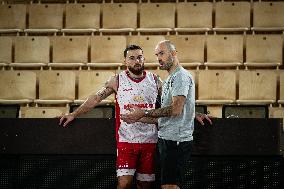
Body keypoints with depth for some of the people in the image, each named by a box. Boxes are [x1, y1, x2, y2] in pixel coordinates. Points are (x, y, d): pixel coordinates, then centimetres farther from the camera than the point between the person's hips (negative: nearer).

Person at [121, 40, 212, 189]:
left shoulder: (181, 76, -9)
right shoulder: (171, 79, 23)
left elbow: (176, 109, -20)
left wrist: (144, 114, -17)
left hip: (175, 140, -10)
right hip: (167, 138, 10)